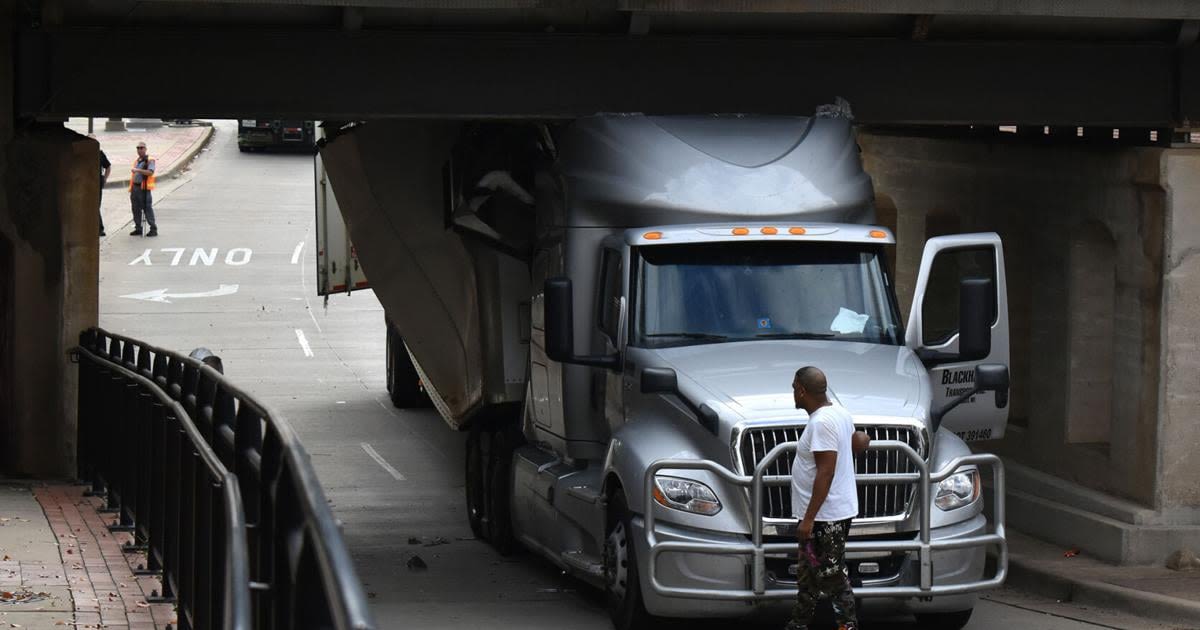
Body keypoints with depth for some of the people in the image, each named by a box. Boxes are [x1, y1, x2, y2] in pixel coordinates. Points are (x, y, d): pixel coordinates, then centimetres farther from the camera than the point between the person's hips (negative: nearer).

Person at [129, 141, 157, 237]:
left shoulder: (149, 160, -5)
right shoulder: (136, 161, 19)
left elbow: (150, 172, -21)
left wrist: (138, 170, -28)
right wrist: (131, 188, 20)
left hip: (144, 188, -7)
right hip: (135, 187, 8)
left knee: (147, 209, -8)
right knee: (136, 209, 9)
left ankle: (153, 229, -5)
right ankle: (138, 228, 16)